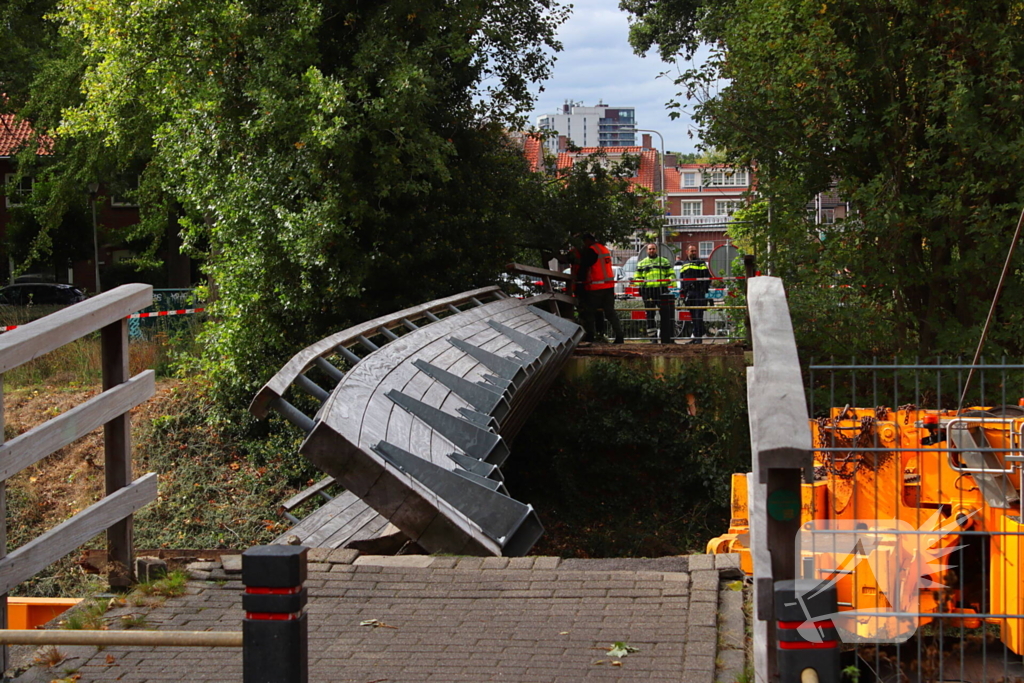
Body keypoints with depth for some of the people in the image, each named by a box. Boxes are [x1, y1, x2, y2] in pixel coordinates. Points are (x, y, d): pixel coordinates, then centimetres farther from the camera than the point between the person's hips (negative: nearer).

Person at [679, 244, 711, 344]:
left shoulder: (701, 263, 3)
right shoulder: (684, 265, 21)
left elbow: (707, 277, -2)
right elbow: (681, 279, 30)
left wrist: (704, 289, -11)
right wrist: (682, 289, 17)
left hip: (699, 293, -6)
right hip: (689, 294, 6)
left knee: (698, 316, -9)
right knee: (692, 316, 7)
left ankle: (699, 337, -9)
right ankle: (694, 336, 11)